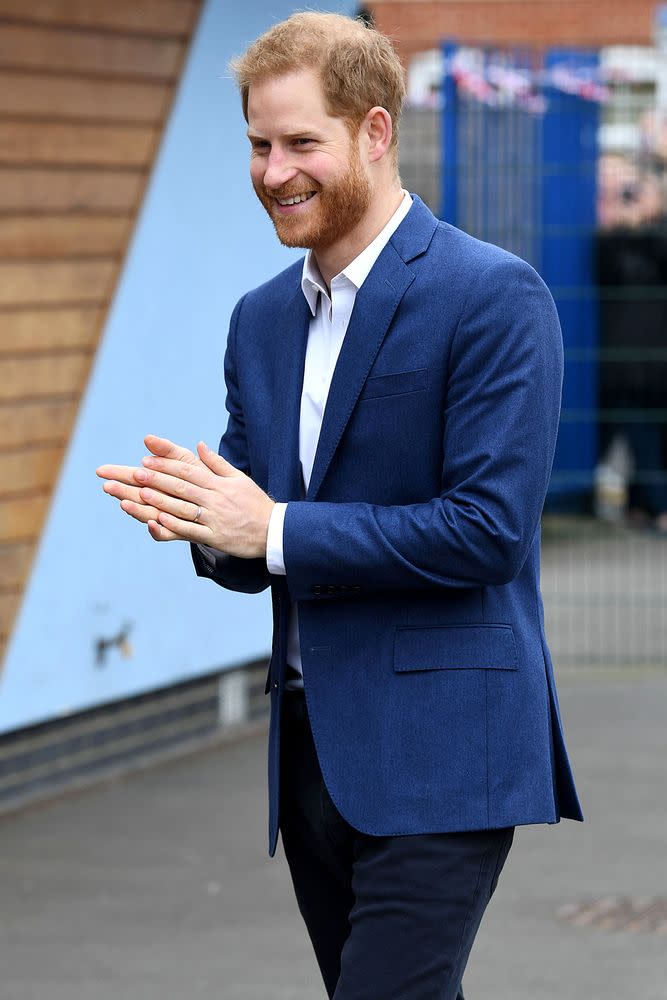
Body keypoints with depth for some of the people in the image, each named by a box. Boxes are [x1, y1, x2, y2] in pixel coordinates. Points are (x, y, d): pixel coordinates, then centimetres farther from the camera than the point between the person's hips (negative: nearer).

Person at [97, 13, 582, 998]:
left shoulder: (493, 295, -9)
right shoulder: (260, 319, 14)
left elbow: (491, 528, -17)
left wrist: (276, 530, -16)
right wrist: (203, 521, -8)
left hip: (438, 750, -7)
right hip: (310, 748, 7)